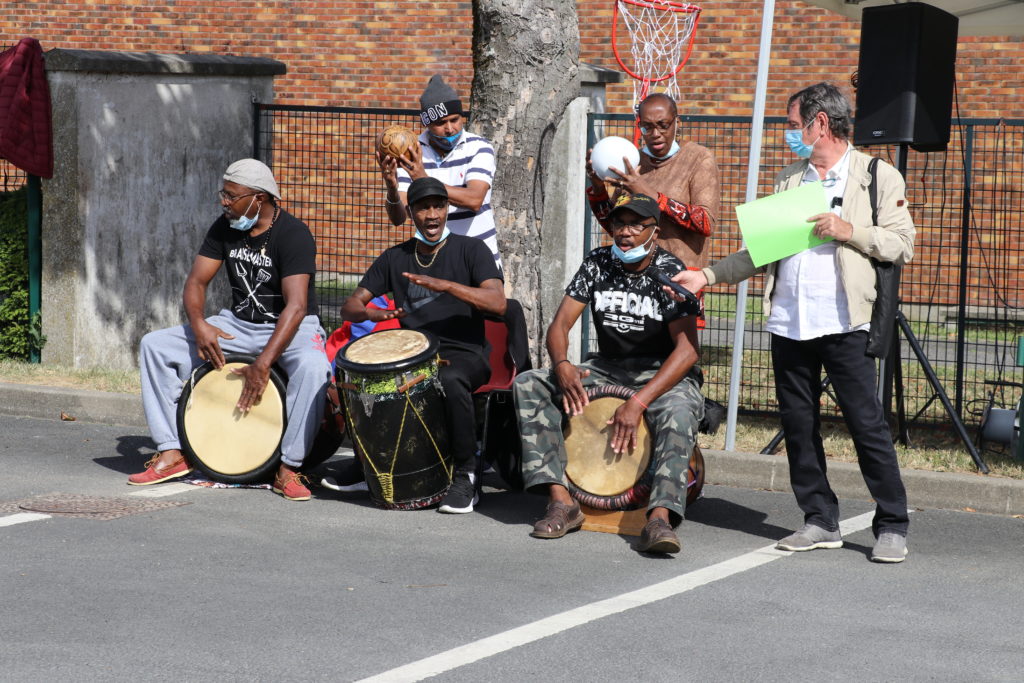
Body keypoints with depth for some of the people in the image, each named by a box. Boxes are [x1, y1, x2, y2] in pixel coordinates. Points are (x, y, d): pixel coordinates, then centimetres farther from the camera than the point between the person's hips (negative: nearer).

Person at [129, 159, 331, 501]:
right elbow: (196, 281, 0)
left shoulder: (293, 234, -21)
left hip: (290, 328, -6)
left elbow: (296, 307, -29)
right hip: (238, 324, 6)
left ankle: (288, 468, -27)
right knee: (155, 345, -8)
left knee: (313, 367, -40)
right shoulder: (225, 228, -1)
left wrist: (263, 364, -38)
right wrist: (199, 325, -23)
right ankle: (172, 453, -8)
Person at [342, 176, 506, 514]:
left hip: (463, 352, -4)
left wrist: (445, 285, -25)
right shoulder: (395, 258, 14)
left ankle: (465, 476, -21)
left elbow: (498, 303, -12)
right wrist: (369, 312, -15)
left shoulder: (470, 250, 2)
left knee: (451, 380, -40)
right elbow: (350, 306, 11)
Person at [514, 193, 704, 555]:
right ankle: (561, 501, -23)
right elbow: (560, 324, -1)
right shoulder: (597, 264, 1)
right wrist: (562, 365, -26)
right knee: (528, 385, -14)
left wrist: (638, 402, -32)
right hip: (608, 367, 5)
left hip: (664, 373, -5)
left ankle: (660, 518, -50)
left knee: (678, 412, -39)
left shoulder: (669, 272, -13)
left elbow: (687, 348, -21)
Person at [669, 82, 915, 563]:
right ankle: (820, 522, 16)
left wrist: (849, 231, -14)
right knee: (798, 425, 7)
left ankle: (891, 527, 1)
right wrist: (708, 276, 10)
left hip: (844, 324, -6)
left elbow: (902, 245, -4)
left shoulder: (878, 176, 2)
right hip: (789, 323, 6)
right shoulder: (788, 180, 19)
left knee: (867, 424, -6)